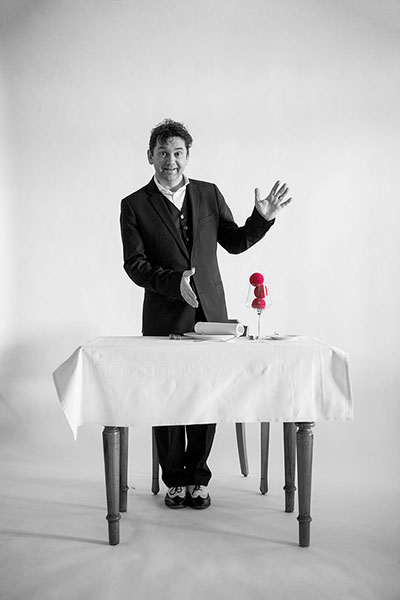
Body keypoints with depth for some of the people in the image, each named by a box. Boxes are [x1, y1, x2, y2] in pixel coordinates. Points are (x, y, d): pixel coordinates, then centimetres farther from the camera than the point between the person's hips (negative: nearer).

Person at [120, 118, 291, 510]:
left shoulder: (209, 194, 7)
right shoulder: (134, 206, 0)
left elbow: (234, 243, 13)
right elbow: (134, 265, -6)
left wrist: (263, 218, -3)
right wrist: (175, 281, -20)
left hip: (209, 315, 2)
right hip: (164, 319, -2)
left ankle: (197, 478, 22)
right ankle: (174, 480, 23)